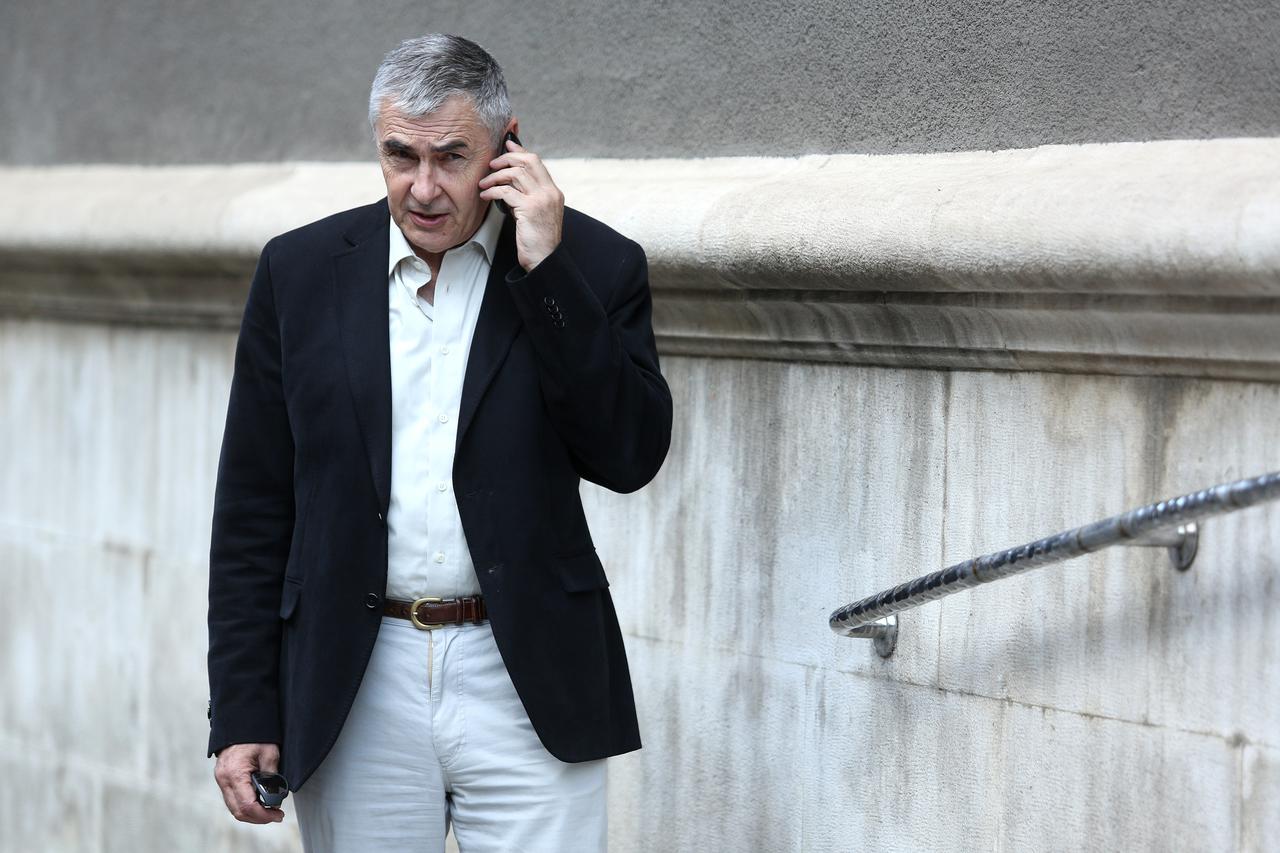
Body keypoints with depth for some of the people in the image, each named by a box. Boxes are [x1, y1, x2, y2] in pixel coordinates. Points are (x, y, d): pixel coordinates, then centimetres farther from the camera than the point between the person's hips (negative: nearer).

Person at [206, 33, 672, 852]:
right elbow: (253, 513, 6)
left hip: (528, 690, -1)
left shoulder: (593, 266, 0)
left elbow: (632, 456, -11)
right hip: (354, 694, 2)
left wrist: (547, 271, -15)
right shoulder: (302, 271, 4)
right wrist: (242, 716, 2)